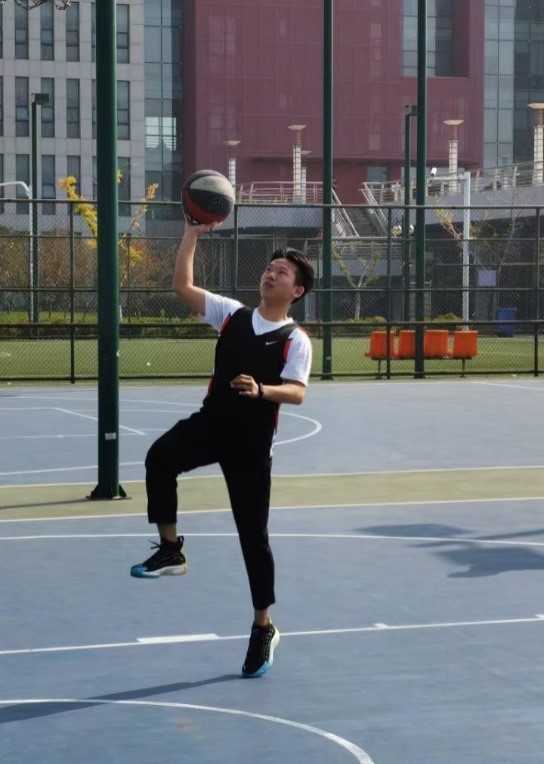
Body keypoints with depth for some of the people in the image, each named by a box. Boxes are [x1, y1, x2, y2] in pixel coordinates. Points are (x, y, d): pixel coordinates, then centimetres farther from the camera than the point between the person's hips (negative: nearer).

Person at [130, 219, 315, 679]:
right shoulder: (232, 314, 6)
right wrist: (192, 235, -7)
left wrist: (261, 390, -36)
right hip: (210, 422, 3)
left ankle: (263, 628, 19)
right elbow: (183, 286, 0)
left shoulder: (296, 340, -5)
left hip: (252, 443, -3)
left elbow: (297, 393, -17)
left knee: (253, 534, 3)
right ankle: (171, 550, -18)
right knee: (160, 456, -31)